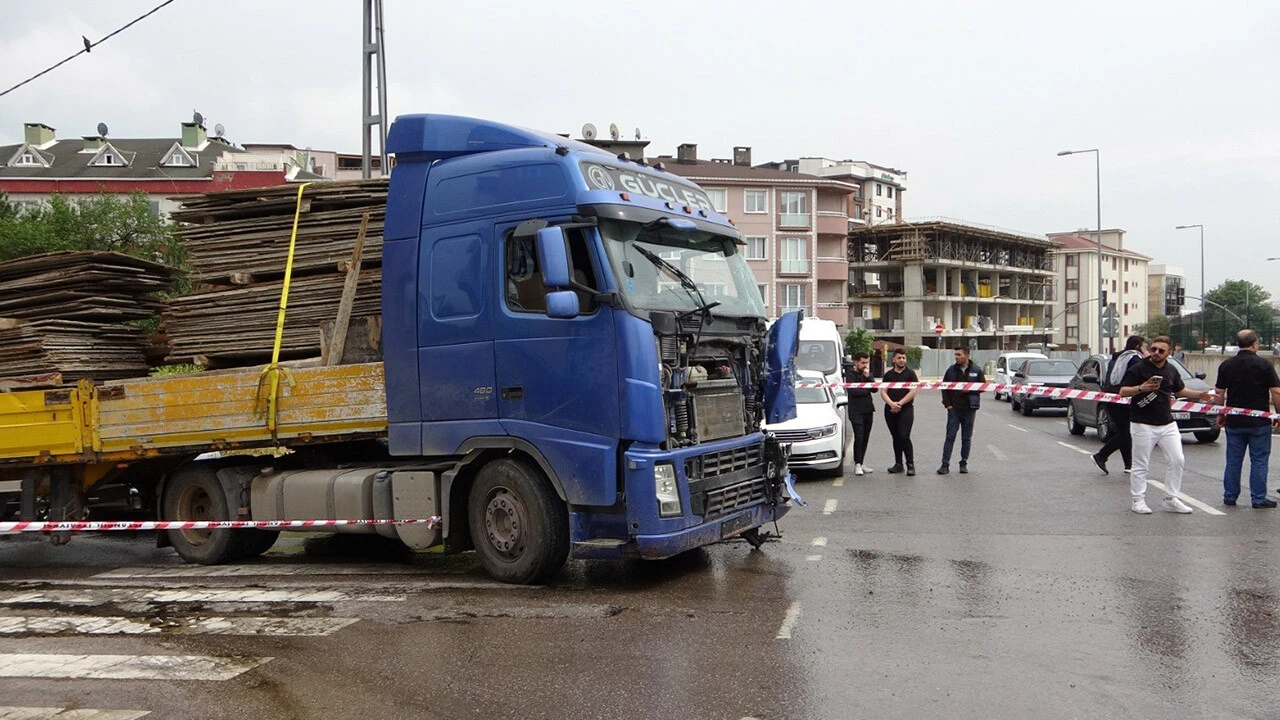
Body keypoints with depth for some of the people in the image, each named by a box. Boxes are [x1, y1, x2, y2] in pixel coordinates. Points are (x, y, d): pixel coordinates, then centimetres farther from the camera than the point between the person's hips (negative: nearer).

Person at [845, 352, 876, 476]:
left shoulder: (868, 374, 15)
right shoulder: (850, 375, -5)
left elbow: (875, 389, 2)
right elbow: (853, 391, -18)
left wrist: (868, 376, -10)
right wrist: (867, 390, -5)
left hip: (868, 410, 6)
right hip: (856, 411, -6)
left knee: (865, 438, 7)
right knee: (859, 437, -11)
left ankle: (861, 463, 14)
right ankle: (857, 465, -7)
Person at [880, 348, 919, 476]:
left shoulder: (910, 373, 3)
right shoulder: (888, 374, 13)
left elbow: (914, 391, -6)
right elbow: (883, 392, 6)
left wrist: (899, 403, -12)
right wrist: (891, 403, -12)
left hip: (906, 409, -4)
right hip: (890, 411, 4)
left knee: (904, 437, -13)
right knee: (896, 437, 8)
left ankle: (910, 465, -7)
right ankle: (898, 464, 15)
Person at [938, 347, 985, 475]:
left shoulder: (976, 370, 1)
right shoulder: (951, 370, 4)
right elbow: (944, 387, 7)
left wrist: (969, 389, -12)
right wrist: (947, 404, -2)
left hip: (969, 410, 0)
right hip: (954, 409, 0)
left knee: (967, 439, 8)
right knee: (950, 437, -3)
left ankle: (964, 464, 17)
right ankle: (945, 464, -3)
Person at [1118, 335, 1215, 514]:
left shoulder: (1172, 371, 11)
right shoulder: (1138, 369, -8)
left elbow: (1180, 390, 26)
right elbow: (1123, 391, -12)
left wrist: (1199, 395, 12)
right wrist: (1141, 388, -28)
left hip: (1167, 424, 6)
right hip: (1143, 425, -6)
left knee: (1178, 461, 4)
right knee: (1141, 466, 0)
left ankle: (1171, 499, 15)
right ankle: (1138, 501, 11)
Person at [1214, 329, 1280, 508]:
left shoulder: (1226, 365, 1)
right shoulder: (1264, 365, -7)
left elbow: (1220, 394, 5)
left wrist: (1221, 415, 15)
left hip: (1234, 421, 3)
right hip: (1259, 422, -3)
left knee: (1233, 460, 10)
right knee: (1259, 460, 4)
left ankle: (1229, 497, 15)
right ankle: (1258, 498, 5)